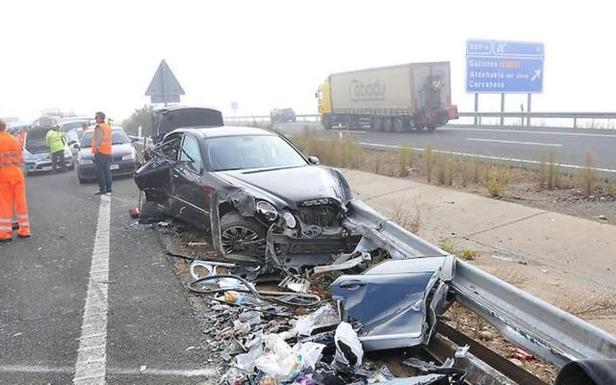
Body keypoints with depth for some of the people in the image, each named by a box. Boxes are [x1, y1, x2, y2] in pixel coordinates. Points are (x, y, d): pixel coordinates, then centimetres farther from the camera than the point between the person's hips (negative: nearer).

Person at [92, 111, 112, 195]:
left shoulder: (99, 127, -9)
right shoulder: (108, 127, 17)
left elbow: (99, 138, -20)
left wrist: (97, 147, -24)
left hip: (100, 152, -8)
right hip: (108, 152, 8)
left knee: (100, 171, -5)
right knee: (107, 171, 12)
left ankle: (102, 189, -7)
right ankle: (108, 189, 13)